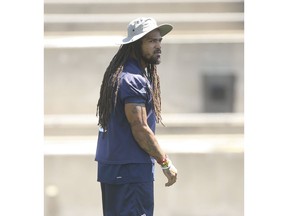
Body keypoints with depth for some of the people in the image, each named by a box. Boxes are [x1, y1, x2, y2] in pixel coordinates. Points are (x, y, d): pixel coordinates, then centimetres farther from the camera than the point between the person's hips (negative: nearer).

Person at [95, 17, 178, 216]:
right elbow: (140, 129, -18)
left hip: (111, 166, 10)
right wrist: (166, 162, -11)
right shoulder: (133, 80, -15)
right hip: (131, 169, -10)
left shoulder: (120, 76, 17)